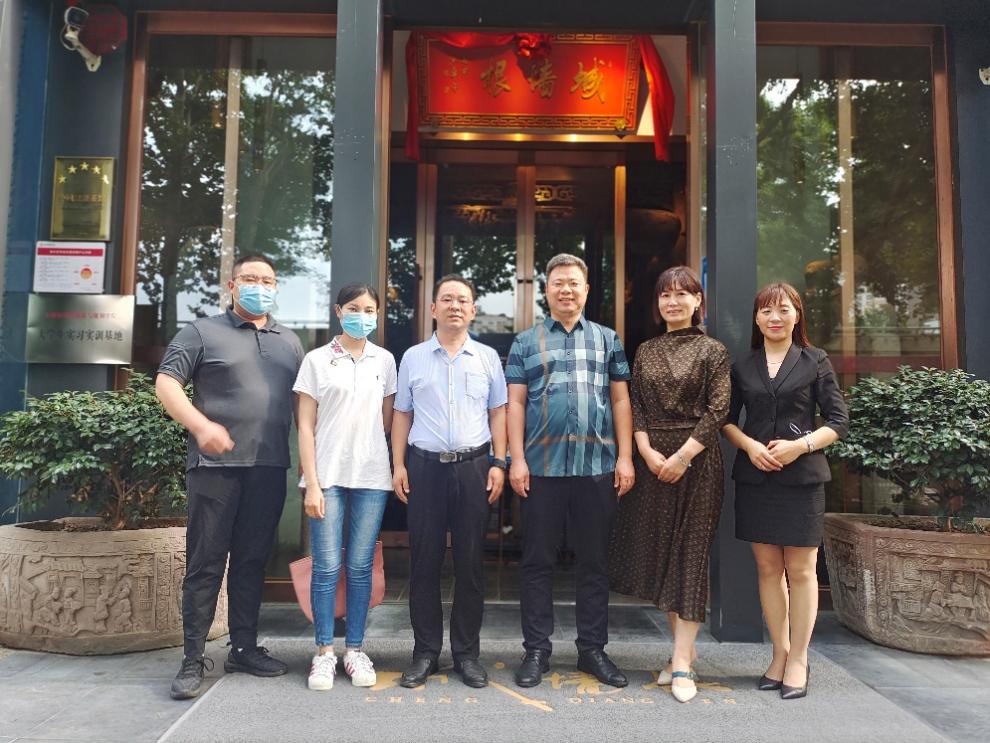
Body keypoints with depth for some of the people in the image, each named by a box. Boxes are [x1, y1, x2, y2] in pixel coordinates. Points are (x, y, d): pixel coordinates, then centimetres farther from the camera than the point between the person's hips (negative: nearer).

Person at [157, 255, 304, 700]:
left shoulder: (290, 342, 17)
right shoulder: (203, 333, 4)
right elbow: (166, 383, -3)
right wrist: (201, 426, -18)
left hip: (269, 467, 4)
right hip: (215, 464, -4)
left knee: (252, 560, 11)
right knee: (205, 562, 1)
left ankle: (244, 648, 22)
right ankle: (193, 658, 10)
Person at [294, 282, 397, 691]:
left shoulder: (384, 360, 8)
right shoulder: (317, 360, 2)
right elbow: (306, 426, -1)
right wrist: (312, 484, -7)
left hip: (371, 477, 2)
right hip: (328, 476, -2)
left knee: (361, 567, 7)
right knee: (326, 566, 1)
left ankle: (355, 649, 18)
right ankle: (324, 651, 15)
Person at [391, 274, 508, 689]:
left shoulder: (487, 357, 8)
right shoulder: (413, 358, 9)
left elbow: (498, 412, 9)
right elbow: (402, 414, 10)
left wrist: (498, 463, 1)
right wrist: (398, 465, 2)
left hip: (474, 466, 0)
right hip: (424, 466, 0)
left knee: (470, 562, 5)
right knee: (424, 561, 5)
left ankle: (467, 652, 18)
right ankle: (425, 651, 18)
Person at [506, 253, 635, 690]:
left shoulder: (607, 339, 12)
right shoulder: (525, 342, 9)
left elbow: (620, 400, 9)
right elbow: (515, 403, 3)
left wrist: (625, 457, 1)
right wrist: (517, 459, -6)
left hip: (597, 467, 1)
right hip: (541, 468, -1)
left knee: (595, 562, 9)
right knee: (537, 562, 5)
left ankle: (593, 649, 22)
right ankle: (536, 650, 18)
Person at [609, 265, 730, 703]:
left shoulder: (712, 350, -1)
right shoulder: (646, 351, 11)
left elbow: (717, 410, -8)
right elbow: (635, 407, 6)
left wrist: (682, 456, -15)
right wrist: (647, 451, -8)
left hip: (697, 459, -4)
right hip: (652, 460, 5)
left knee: (690, 553, -1)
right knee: (656, 550, 8)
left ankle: (683, 662, 4)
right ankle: (683, 646, 24)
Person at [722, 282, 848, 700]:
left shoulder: (815, 362, 3)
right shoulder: (743, 367, 10)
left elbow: (838, 420, 1)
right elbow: (727, 419, 12)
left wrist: (801, 444, -14)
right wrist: (750, 446, -7)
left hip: (802, 475, -2)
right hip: (754, 475, 3)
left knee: (800, 569, 1)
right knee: (767, 567, 8)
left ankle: (798, 659, 15)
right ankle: (780, 653, 21)